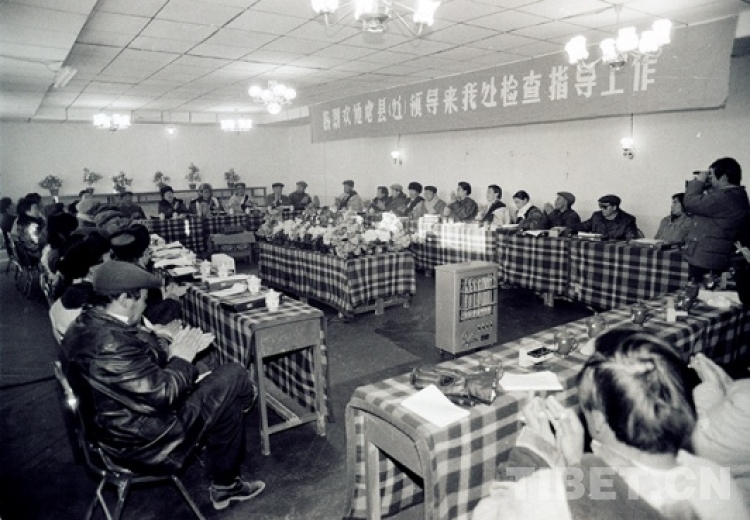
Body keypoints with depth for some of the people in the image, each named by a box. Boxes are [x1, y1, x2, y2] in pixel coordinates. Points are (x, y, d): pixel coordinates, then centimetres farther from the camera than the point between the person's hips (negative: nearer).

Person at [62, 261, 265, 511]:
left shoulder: (88, 324, -1)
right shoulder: (111, 344, -32)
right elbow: (161, 395, -27)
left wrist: (170, 346, -5)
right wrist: (181, 358, -11)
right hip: (143, 443, -10)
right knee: (233, 377, -6)